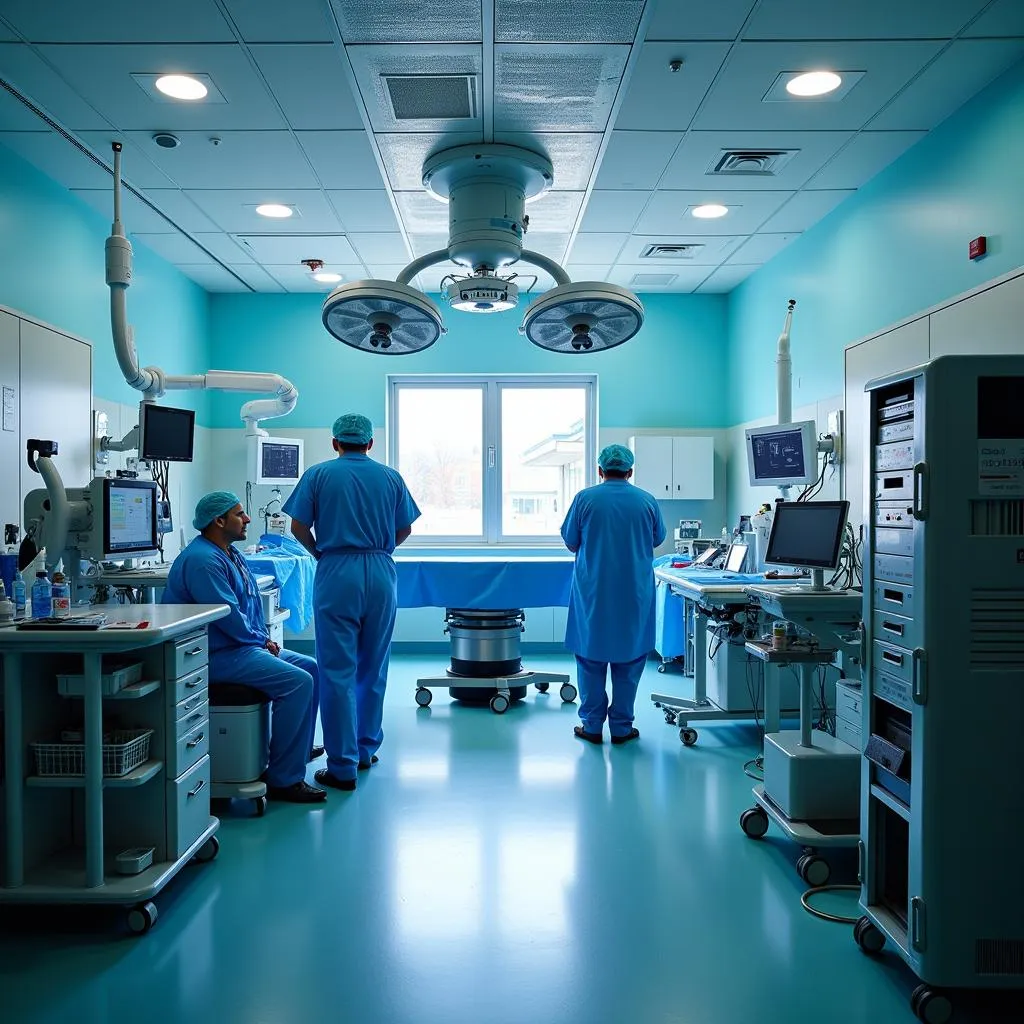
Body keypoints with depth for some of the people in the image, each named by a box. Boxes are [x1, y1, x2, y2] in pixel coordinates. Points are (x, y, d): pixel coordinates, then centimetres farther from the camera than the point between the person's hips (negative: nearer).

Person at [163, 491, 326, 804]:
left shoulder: (229, 553, 15)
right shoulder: (202, 560, -19)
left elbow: (252, 602, 21)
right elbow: (228, 616, -23)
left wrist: (264, 638, 6)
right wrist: (261, 640, -8)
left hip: (243, 645, 11)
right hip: (216, 656, -11)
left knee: (310, 667, 12)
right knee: (298, 681, -22)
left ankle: (300, 749, 26)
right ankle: (282, 779, -16)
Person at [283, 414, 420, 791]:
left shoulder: (318, 474, 2)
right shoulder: (390, 477, 7)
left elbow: (299, 527, -2)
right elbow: (404, 529, 9)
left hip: (336, 573, -3)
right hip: (381, 573, 3)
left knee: (338, 672, 0)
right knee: (373, 668, 15)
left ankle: (343, 766, 1)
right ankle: (366, 749, 26)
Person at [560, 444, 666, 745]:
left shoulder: (585, 498, -6)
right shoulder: (647, 501, -2)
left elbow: (570, 542, 3)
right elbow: (657, 539, 13)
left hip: (592, 593, -1)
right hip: (635, 594, 1)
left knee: (591, 656, 9)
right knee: (629, 659, 10)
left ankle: (592, 725, 13)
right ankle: (621, 727, 14)